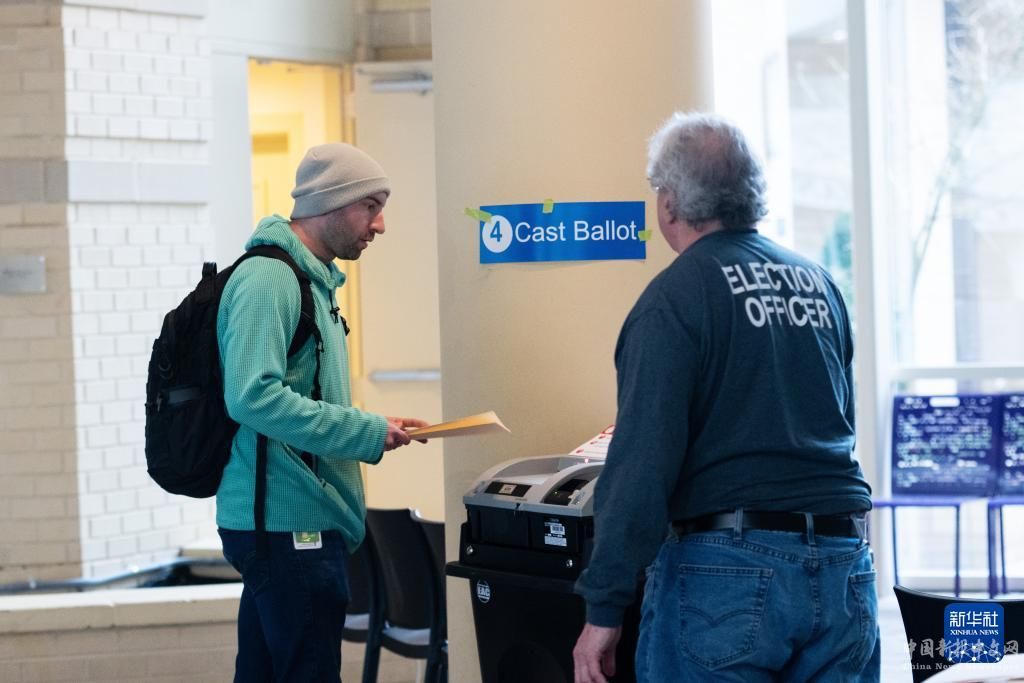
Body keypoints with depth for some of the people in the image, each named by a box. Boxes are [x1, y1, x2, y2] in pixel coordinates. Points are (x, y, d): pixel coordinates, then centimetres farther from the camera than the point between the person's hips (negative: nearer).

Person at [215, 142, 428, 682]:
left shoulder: (313, 281, 17)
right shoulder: (268, 279, -14)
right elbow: (253, 397, -25)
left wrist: (371, 428, 9)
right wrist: (366, 433, -20)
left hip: (288, 522, 10)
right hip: (288, 523, -10)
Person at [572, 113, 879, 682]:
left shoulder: (675, 298, -8)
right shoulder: (822, 286, 13)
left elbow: (642, 460, -15)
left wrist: (604, 610, -13)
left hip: (728, 570, -6)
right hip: (845, 570, 6)